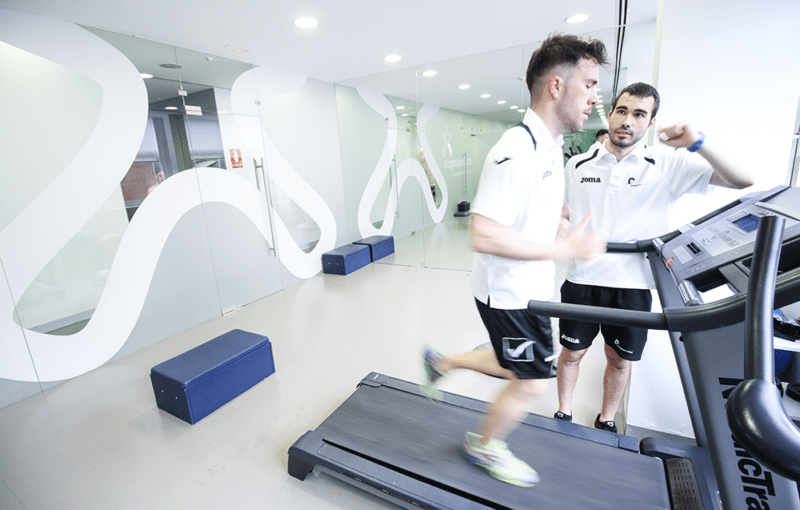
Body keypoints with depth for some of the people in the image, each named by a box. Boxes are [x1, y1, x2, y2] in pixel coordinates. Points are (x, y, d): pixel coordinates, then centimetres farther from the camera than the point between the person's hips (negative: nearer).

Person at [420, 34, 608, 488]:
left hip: (531, 288, 10)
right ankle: (486, 447, 38)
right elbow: (485, 236, -32)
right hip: (509, 294, -10)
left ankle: (441, 362, 41)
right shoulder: (518, 151, -24)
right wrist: (567, 249, -25)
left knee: (519, 371, 24)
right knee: (531, 384, 9)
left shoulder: (552, 148, 9)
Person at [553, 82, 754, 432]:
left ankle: (606, 420, 40)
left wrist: (697, 144, -21)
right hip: (582, 280, 1)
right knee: (571, 353, 12)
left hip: (633, 285, 0)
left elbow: (742, 182, -7)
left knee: (620, 360, 16)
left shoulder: (668, 164, -2)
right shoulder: (578, 165, 3)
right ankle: (564, 413, 35)